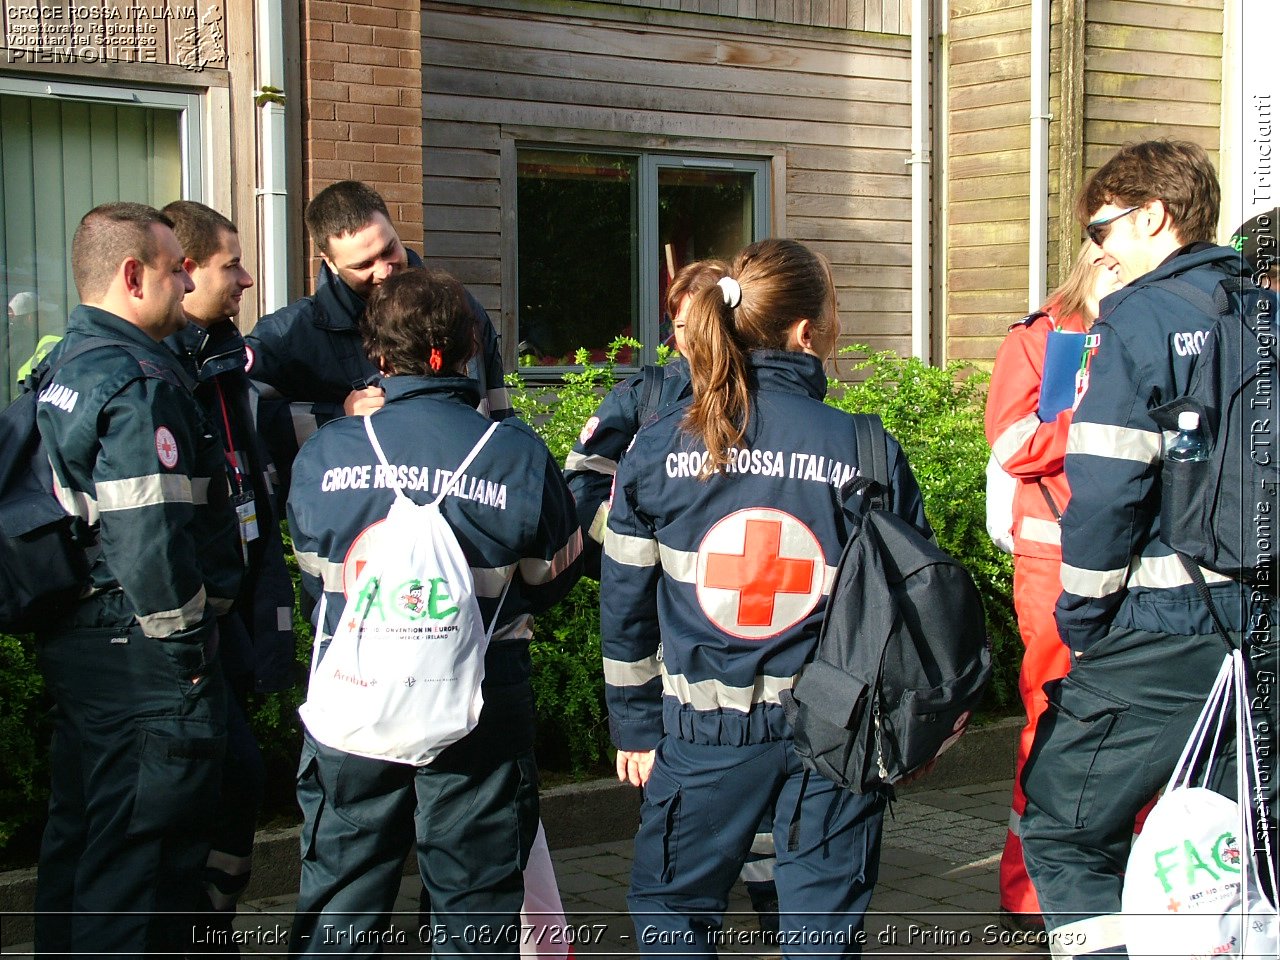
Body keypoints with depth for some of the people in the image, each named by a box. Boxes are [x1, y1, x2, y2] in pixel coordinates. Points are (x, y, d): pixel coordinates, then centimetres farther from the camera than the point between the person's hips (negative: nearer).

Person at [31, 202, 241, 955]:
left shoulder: (67, 364, 13)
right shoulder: (138, 382, -18)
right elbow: (148, 537, -25)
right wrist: (188, 646, -16)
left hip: (76, 636, 10)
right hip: (142, 654, -10)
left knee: (80, 837, 19)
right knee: (144, 856, -2)